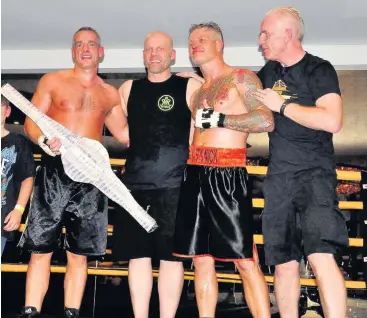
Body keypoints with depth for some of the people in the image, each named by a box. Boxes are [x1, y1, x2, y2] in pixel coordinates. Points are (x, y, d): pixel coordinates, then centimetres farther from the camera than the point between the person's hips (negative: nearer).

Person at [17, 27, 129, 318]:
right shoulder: (53, 81, 5)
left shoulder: (110, 94, 14)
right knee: (41, 249, -3)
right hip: (55, 171, -2)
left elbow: (125, 133, 21)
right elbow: (30, 122, 1)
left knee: (80, 254, 6)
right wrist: (44, 141, -19)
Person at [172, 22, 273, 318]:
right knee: (202, 259, 8)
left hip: (228, 174, -7)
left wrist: (219, 119, -12)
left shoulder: (241, 77, 2)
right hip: (194, 175, 7)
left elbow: (266, 121, -12)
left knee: (246, 260, -7)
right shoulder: (197, 90, 22)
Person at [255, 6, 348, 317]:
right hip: (278, 178, 6)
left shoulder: (319, 70, -5)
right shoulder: (268, 73, 14)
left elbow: (332, 121, -20)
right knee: (284, 264, 8)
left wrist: (282, 105, -13)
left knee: (321, 256, -21)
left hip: (314, 174, -6)